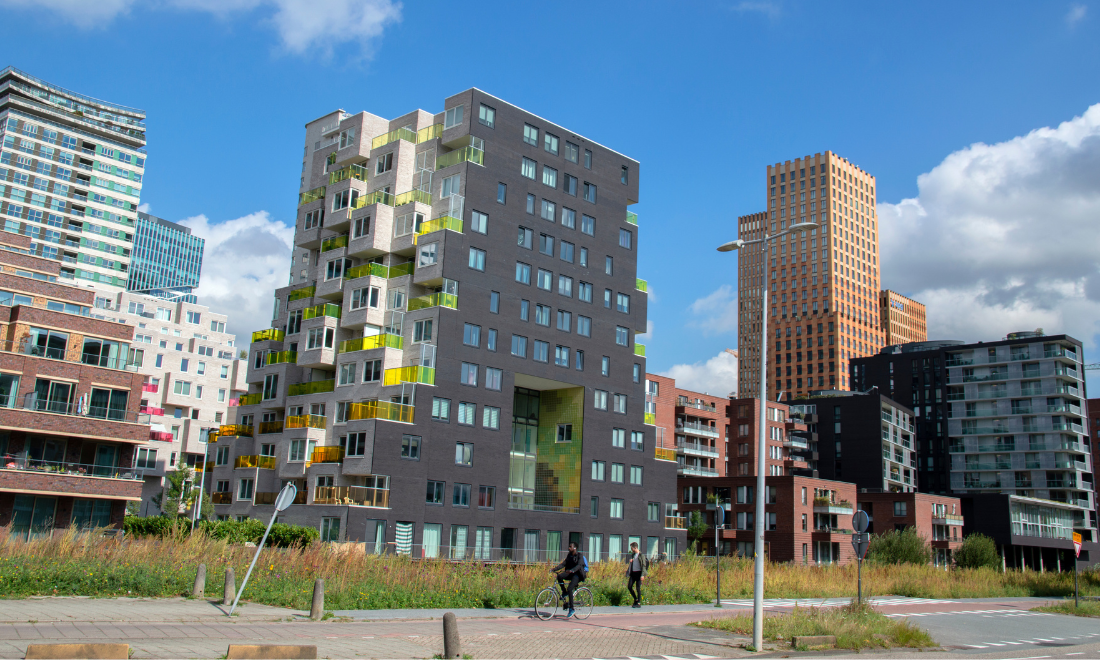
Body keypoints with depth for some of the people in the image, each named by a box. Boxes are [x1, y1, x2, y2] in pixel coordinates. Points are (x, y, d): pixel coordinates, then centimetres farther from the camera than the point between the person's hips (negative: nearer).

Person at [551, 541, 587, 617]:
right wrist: (554, 569, -10)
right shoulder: (569, 556, 12)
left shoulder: (580, 556, -8)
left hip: (577, 575, -6)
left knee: (569, 590, -24)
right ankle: (564, 592, -5)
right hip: (570, 573, 6)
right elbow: (563, 564, 5)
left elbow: (579, 565, -24)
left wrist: (571, 570, -42)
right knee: (559, 576, -25)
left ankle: (571, 609, -14)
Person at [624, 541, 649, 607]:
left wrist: (642, 575, -19)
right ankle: (635, 599, 20)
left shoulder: (641, 555, -9)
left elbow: (644, 565, -12)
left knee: (638, 588, -4)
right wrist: (629, 560, 0)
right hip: (633, 573, 7)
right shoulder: (632, 554, 13)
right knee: (629, 586, 2)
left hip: (638, 573, -7)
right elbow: (629, 560, 26)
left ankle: (639, 603, 4)